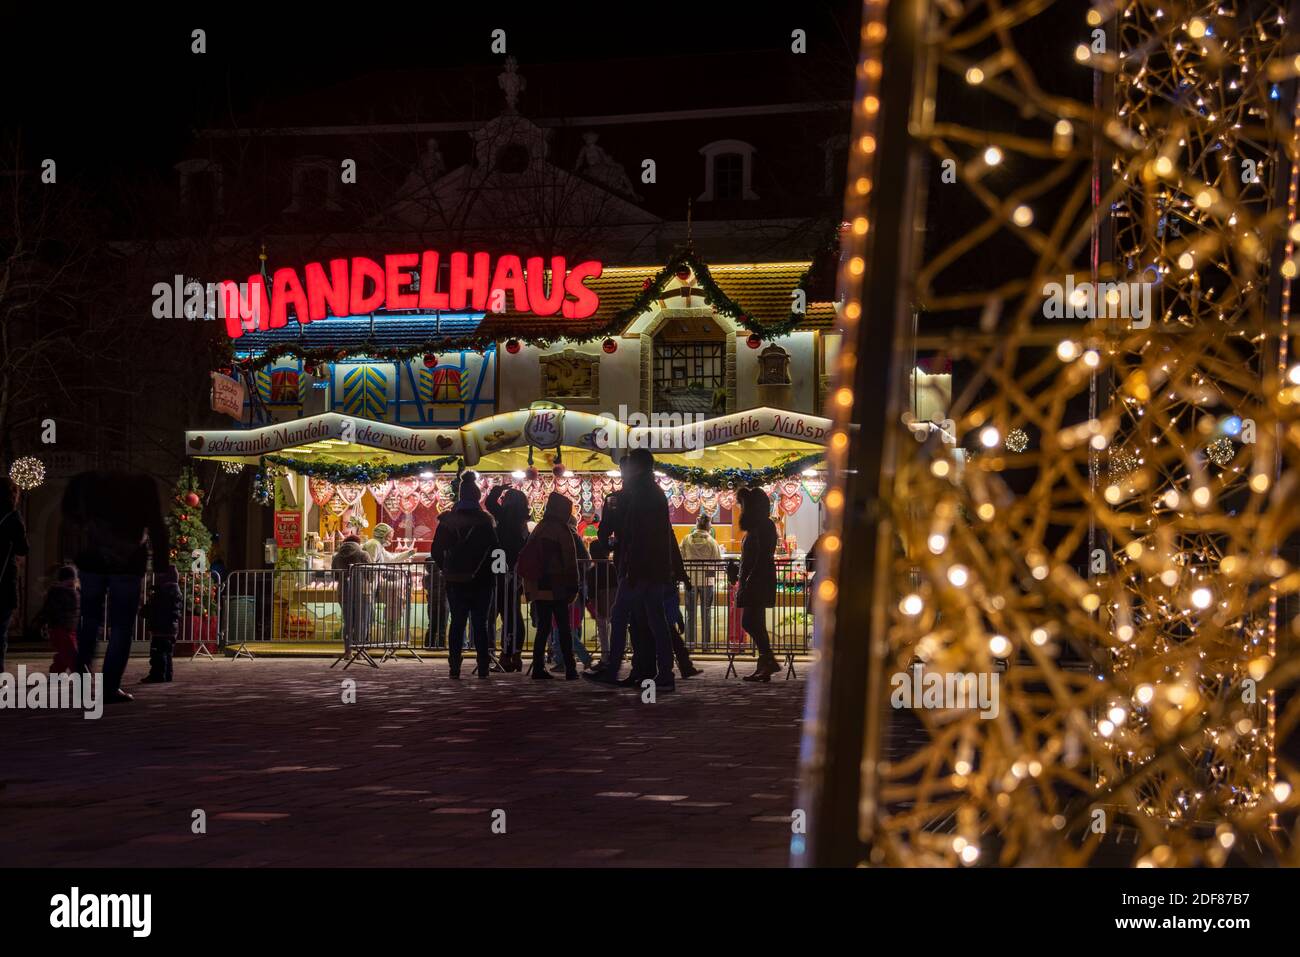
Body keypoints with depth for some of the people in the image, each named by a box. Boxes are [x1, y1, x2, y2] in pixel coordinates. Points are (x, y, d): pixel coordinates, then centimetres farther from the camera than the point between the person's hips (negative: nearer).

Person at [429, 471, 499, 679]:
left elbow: (436, 550, 3)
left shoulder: (447, 520, 1)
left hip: (454, 581, 2)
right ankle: (483, 668, -2)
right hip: (481, 580, -2)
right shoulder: (485, 520, -7)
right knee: (480, 624, 1)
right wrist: (492, 575, 5)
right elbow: (493, 550, -7)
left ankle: (454, 667, 3)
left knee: (457, 623, 7)